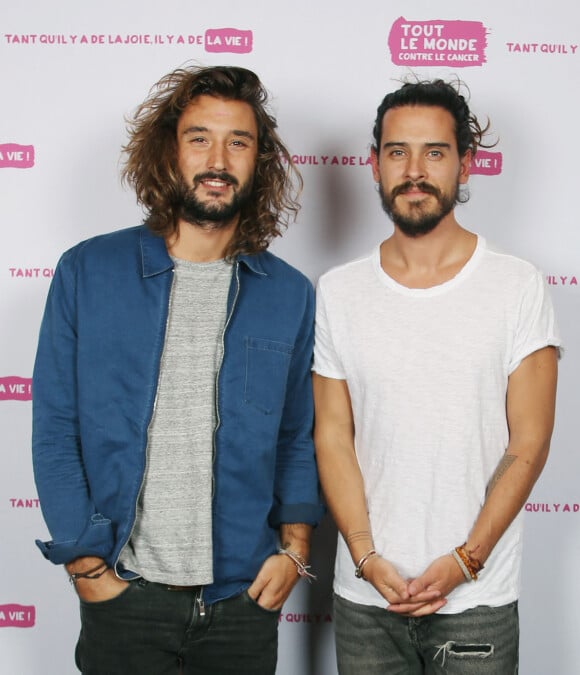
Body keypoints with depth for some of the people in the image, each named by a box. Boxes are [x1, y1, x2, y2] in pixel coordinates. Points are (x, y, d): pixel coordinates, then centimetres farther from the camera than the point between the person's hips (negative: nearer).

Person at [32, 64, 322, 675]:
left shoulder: (290, 295, 2)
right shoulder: (87, 273, -3)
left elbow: (299, 437, 9)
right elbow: (55, 434, -2)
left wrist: (294, 544, -2)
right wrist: (87, 564, -6)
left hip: (244, 598, 2)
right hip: (123, 596, -1)